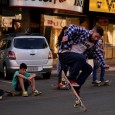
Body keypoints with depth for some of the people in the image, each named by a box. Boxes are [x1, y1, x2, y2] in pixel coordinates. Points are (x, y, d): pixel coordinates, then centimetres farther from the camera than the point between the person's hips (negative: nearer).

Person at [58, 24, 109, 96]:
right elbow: (72, 27, -21)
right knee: (81, 58, -33)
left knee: (89, 68, 0)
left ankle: (76, 87, 3)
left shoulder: (94, 43, 13)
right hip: (65, 54, -8)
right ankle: (71, 78, -19)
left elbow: (98, 53, 21)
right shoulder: (83, 32, -10)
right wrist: (66, 35, -35)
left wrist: (103, 64, 15)